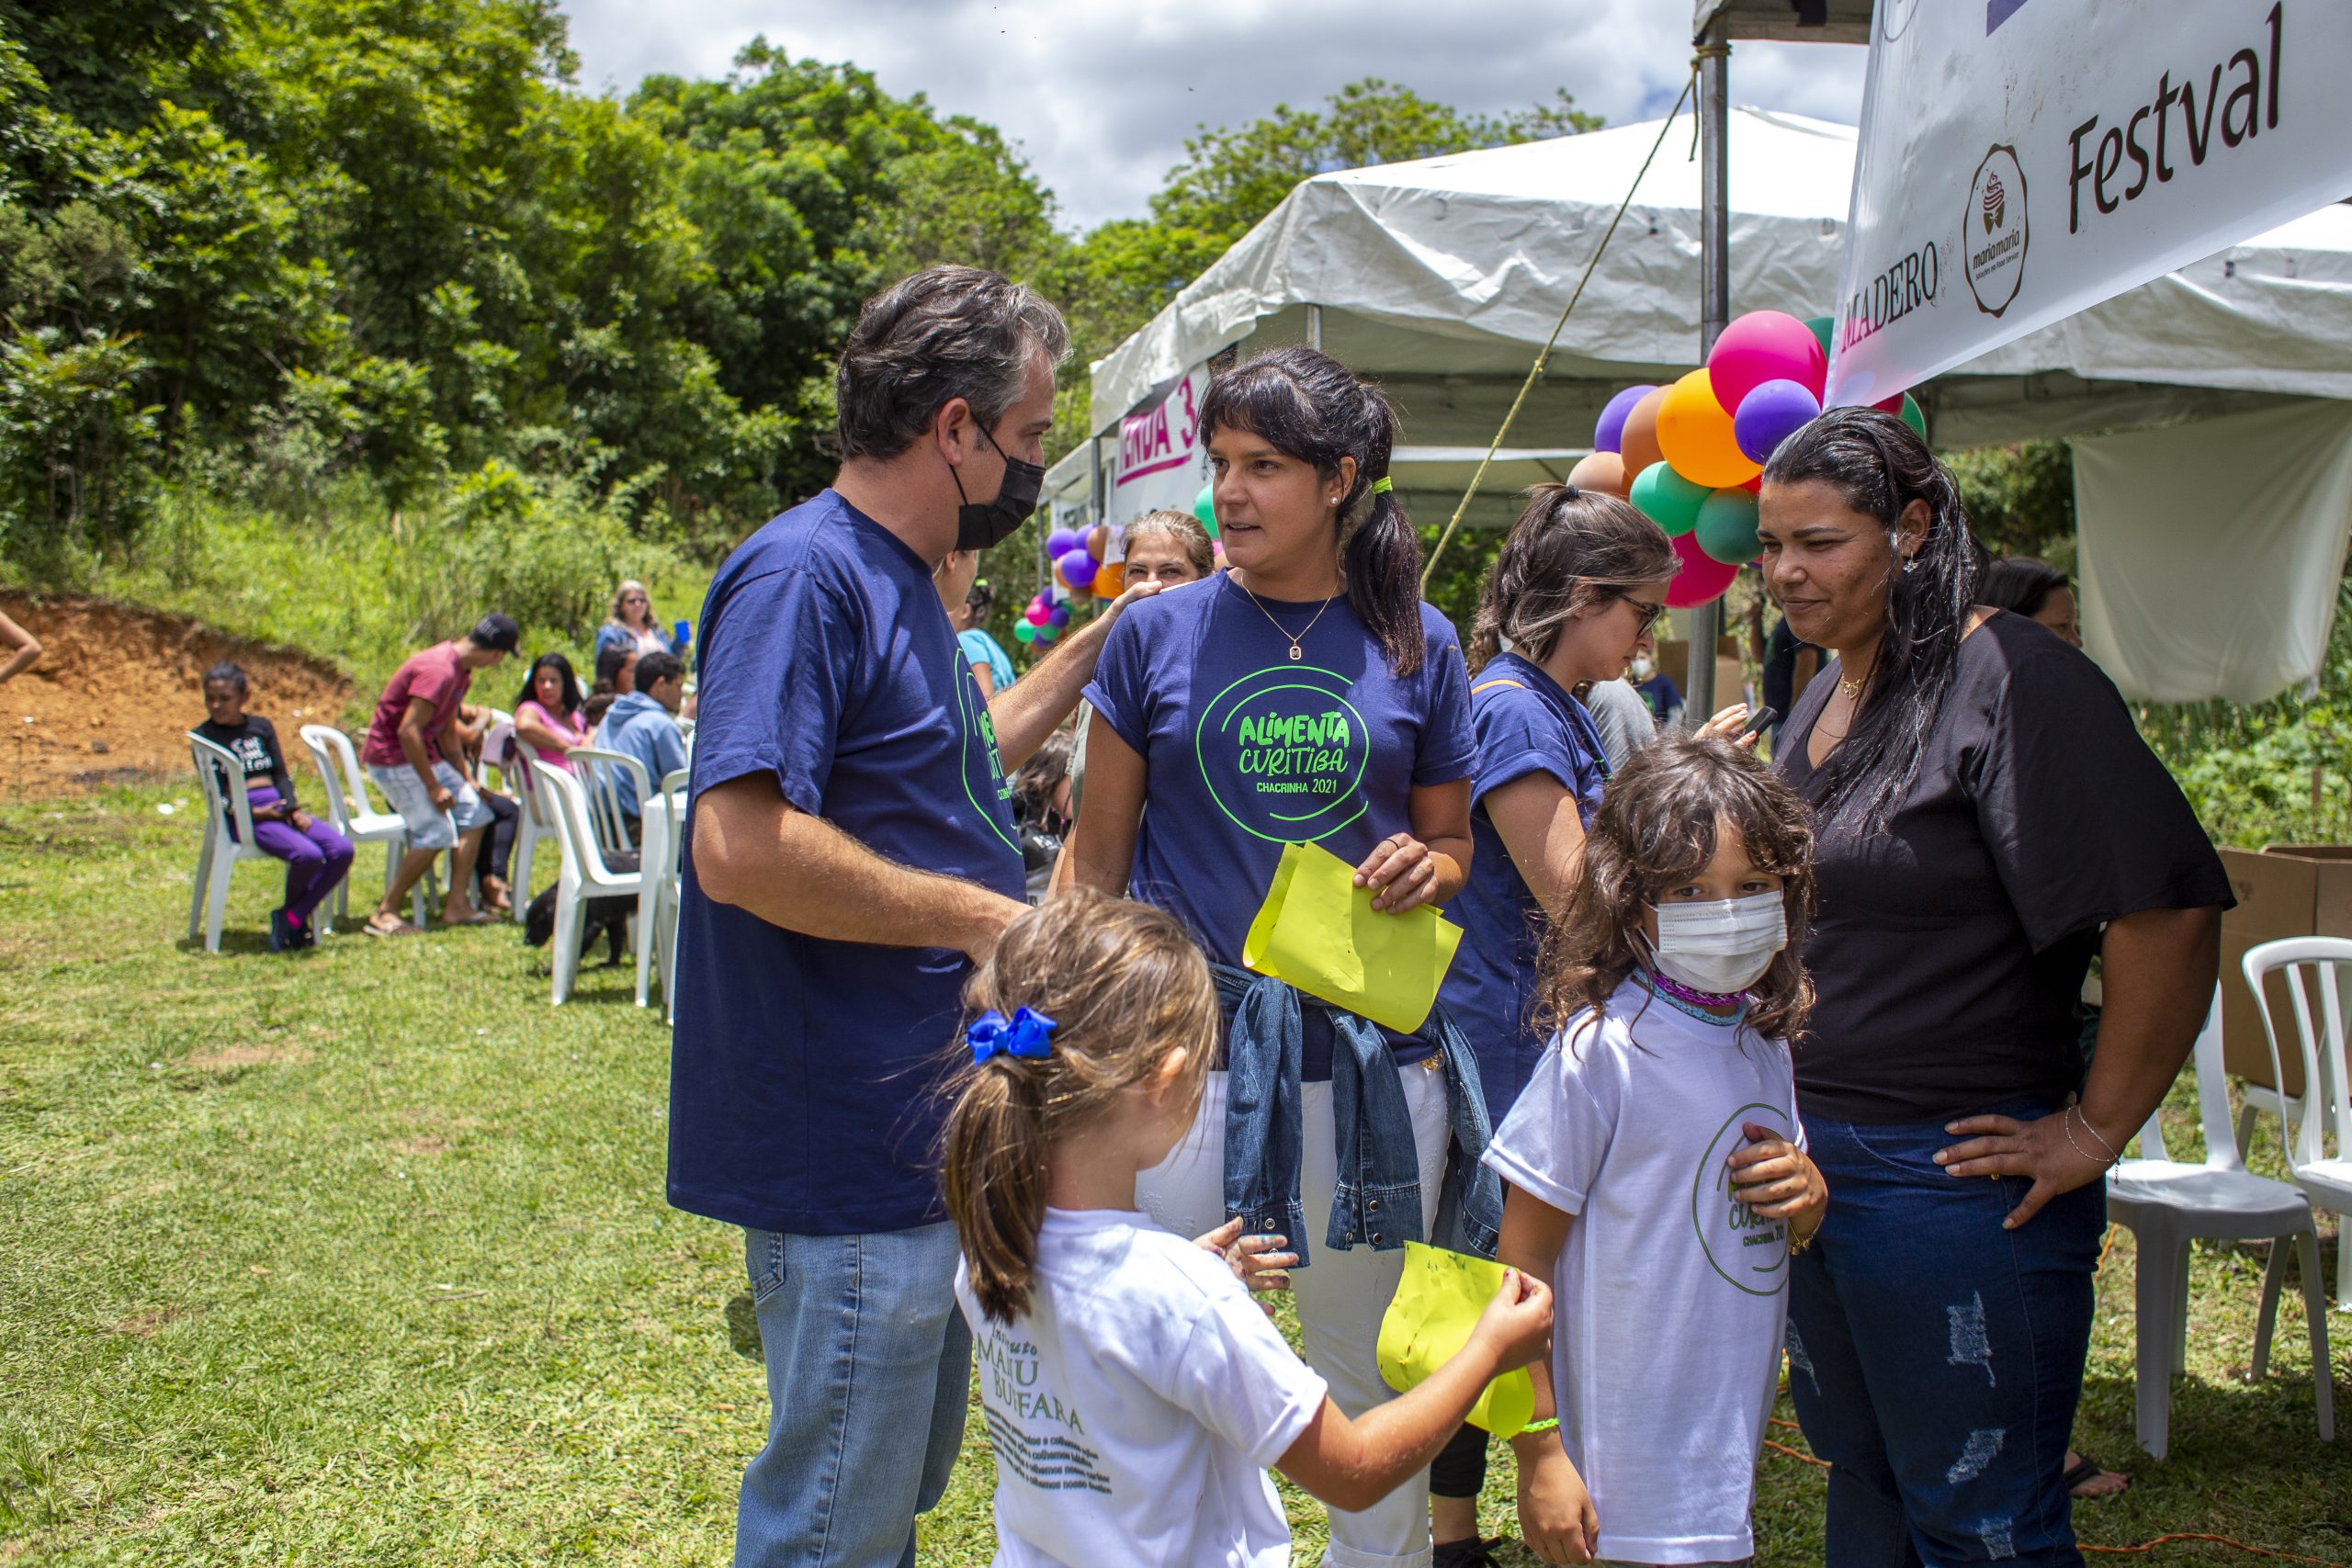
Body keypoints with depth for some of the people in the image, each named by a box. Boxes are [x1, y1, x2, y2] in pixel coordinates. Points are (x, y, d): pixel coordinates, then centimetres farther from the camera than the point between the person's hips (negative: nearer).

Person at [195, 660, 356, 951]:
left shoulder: (261, 726, 18)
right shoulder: (205, 735, 4)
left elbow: (281, 774, 15)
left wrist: (294, 809, -3)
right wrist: (255, 813, -15)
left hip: (280, 806, 6)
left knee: (342, 850, -17)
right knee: (307, 855, -30)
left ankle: (291, 918, -9)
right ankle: (292, 912, 1)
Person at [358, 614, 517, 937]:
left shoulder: (460, 669, 7)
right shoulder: (438, 671, -25)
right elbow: (407, 731, -28)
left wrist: (462, 778, 19)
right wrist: (433, 787, -22)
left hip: (423, 753, 10)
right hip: (392, 756, -10)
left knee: (473, 812, 6)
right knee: (436, 833, -17)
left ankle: (457, 904, 7)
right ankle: (384, 915, -9)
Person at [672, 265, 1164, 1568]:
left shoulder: (897, 579, 13)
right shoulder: (802, 574, -19)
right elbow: (741, 845, -29)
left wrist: (1099, 639, 21)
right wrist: (979, 917, -20)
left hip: (925, 1139, 10)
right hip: (849, 1161, -10)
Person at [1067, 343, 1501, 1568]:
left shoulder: (1417, 644, 4)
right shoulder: (1160, 632, 0)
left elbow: (1451, 842, 13)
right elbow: (1098, 856, 5)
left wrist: (1423, 867, -10)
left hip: (1374, 1055, 1)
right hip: (1191, 1045, -1)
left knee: (1372, 1395, 15)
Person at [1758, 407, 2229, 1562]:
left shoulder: (2009, 681, -16)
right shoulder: (1825, 695, 11)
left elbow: (2171, 911, -23)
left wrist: (2094, 1134, -17)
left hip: (1955, 1179, -8)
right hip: (1812, 1163, 8)